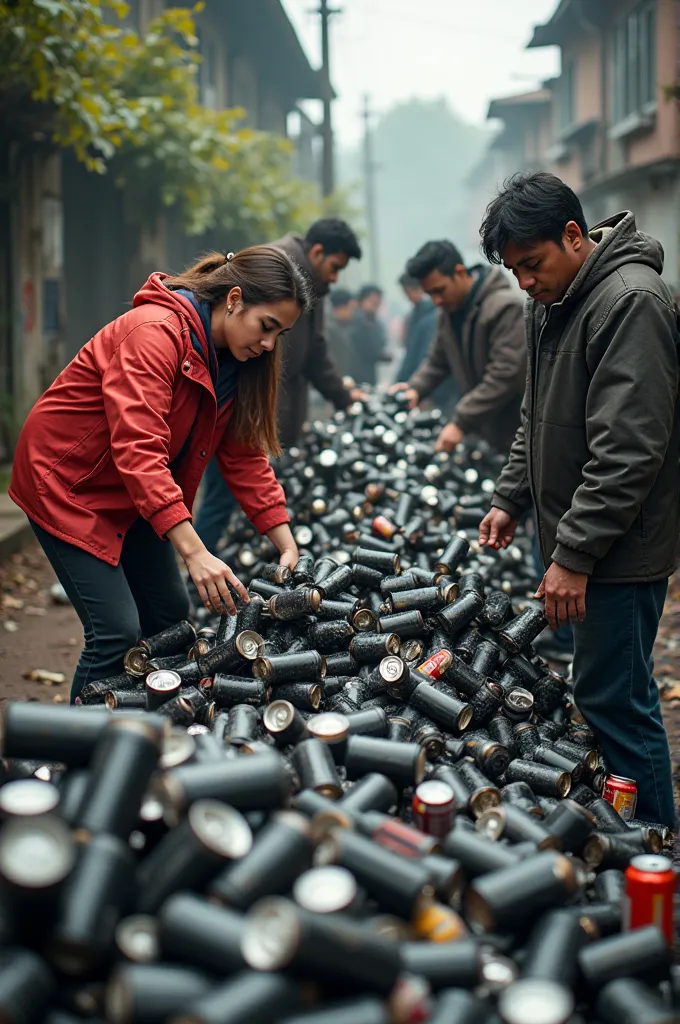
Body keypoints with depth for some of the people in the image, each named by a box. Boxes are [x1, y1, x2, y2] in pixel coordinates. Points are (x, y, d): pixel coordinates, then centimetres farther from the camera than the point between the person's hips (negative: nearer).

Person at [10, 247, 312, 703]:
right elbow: (138, 451, -37)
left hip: (137, 494, 9)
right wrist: (195, 553, -43)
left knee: (171, 615, 8)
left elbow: (245, 456, 0)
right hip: (66, 483, -9)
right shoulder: (155, 332, -29)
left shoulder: (233, 359, -1)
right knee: (117, 631, -14)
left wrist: (289, 547, -10)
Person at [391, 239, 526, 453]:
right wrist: (415, 388, -5)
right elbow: (438, 360, 17)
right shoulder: (448, 311, 8)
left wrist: (460, 422, -28)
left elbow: (504, 375, -26)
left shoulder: (504, 307, -19)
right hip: (481, 428, 8)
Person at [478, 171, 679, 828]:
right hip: (571, 541, 9)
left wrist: (575, 554, -23)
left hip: (620, 550, -9)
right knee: (613, 693, 15)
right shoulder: (550, 302, 13)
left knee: (613, 700, -6)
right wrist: (510, 498, 16)